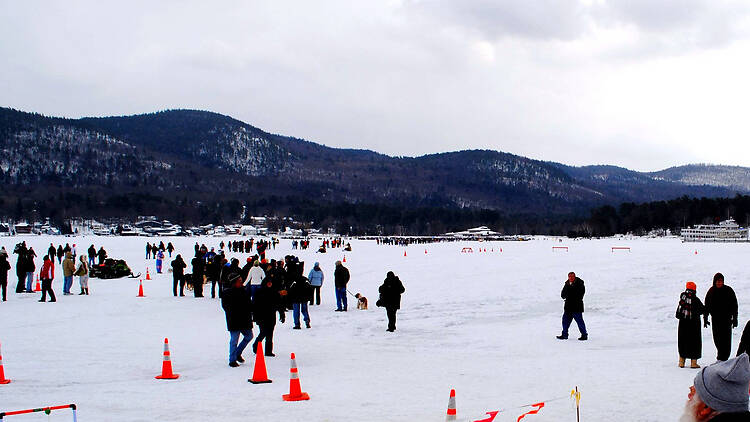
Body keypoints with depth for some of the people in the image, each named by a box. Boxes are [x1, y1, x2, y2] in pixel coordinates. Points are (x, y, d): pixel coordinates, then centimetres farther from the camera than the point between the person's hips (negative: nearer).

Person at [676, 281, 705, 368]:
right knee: (694, 342, 6)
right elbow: (703, 310, -6)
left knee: (682, 341, 13)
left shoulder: (682, 296, -4)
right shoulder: (695, 299, -14)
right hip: (694, 323, -3)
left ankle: (681, 361, 13)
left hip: (682, 323, 3)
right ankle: (693, 362, 3)